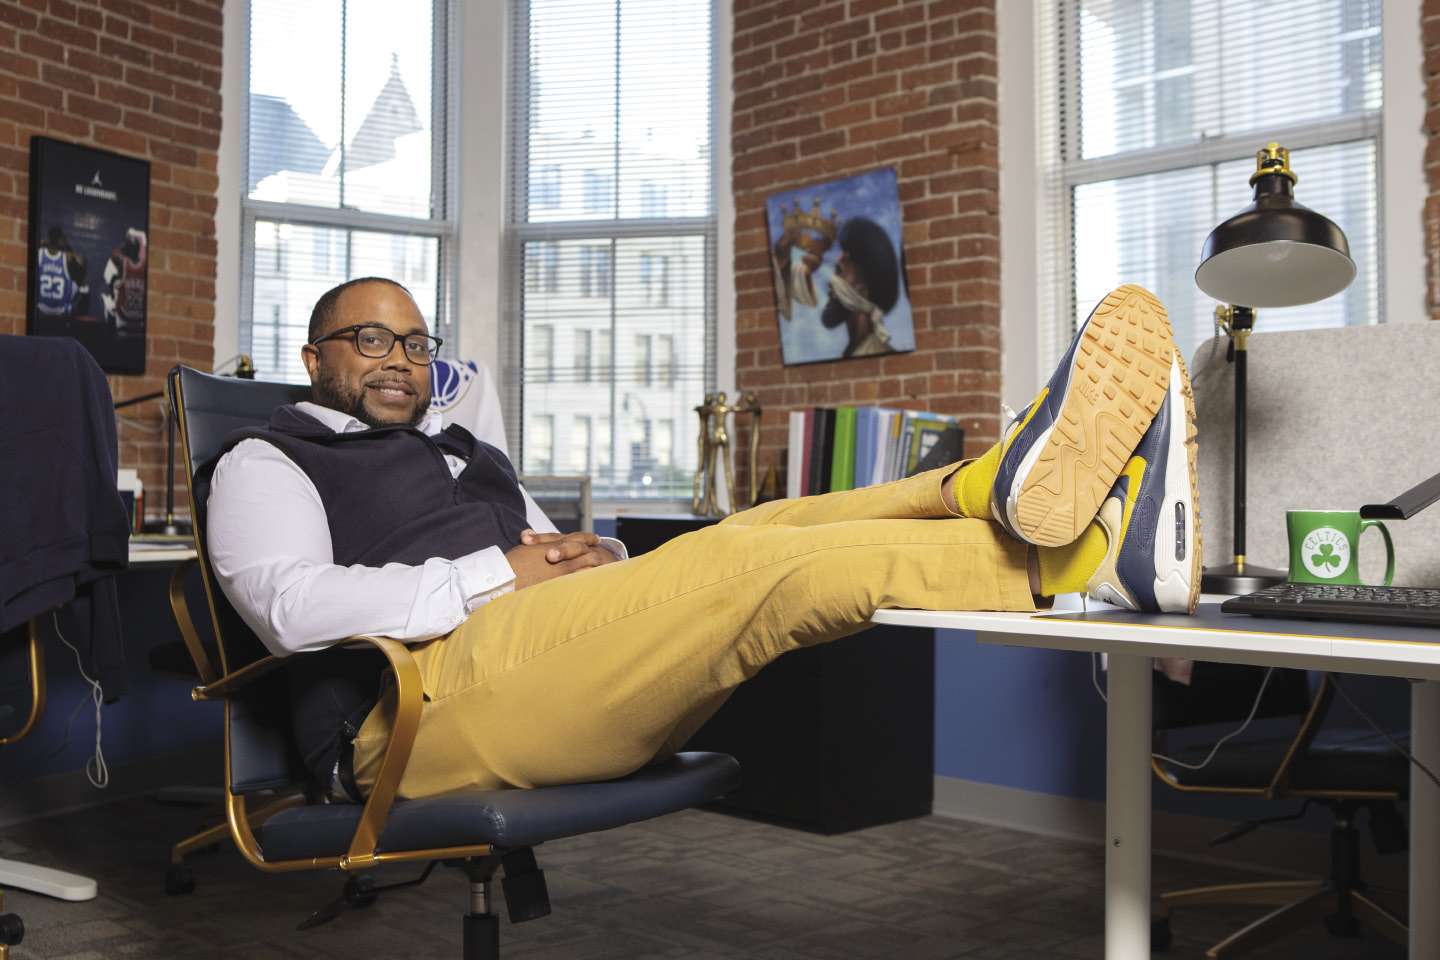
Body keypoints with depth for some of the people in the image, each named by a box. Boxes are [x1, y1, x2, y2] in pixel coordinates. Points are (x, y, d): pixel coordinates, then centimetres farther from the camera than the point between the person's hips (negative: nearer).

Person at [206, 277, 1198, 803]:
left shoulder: (469, 454, 32)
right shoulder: (270, 461, 10)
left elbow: (559, 574, 27)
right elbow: (295, 606, -11)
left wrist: (592, 559, 0)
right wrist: (501, 573, -12)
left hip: (554, 665, 7)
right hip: (426, 697, -7)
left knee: (761, 532, -13)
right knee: (755, 567, -25)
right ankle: (1078, 553, -32)